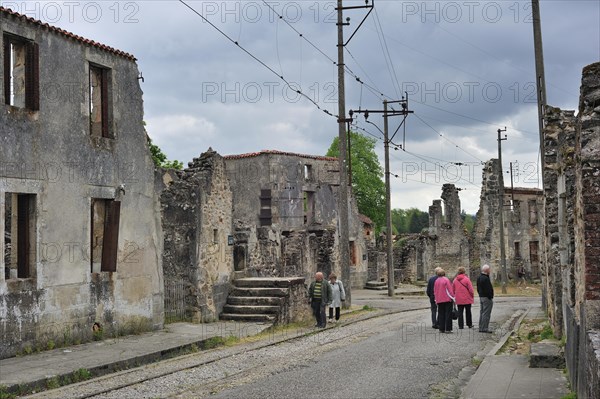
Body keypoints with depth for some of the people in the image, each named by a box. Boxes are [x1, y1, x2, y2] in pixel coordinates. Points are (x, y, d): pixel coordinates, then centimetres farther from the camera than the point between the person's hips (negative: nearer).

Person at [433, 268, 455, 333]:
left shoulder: (436, 281, 6)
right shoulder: (446, 280, -11)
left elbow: (435, 291, 12)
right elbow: (450, 289, -12)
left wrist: (436, 299, 21)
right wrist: (453, 297, -6)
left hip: (439, 300, 5)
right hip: (447, 299, -5)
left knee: (441, 314, 11)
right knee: (448, 314, -1)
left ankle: (441, 328, 10)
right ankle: (448, 329, -5)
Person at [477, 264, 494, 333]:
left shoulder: (479, 278, 12)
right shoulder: (485, 278, -20)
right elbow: (488, 290, -21)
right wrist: (490, 297, -15)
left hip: (481, 297, 10)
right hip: (487, 298, -10)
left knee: (482, 313, 14)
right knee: (486, 313, -7)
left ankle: (481, 328, 18)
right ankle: (484, 328, -6)